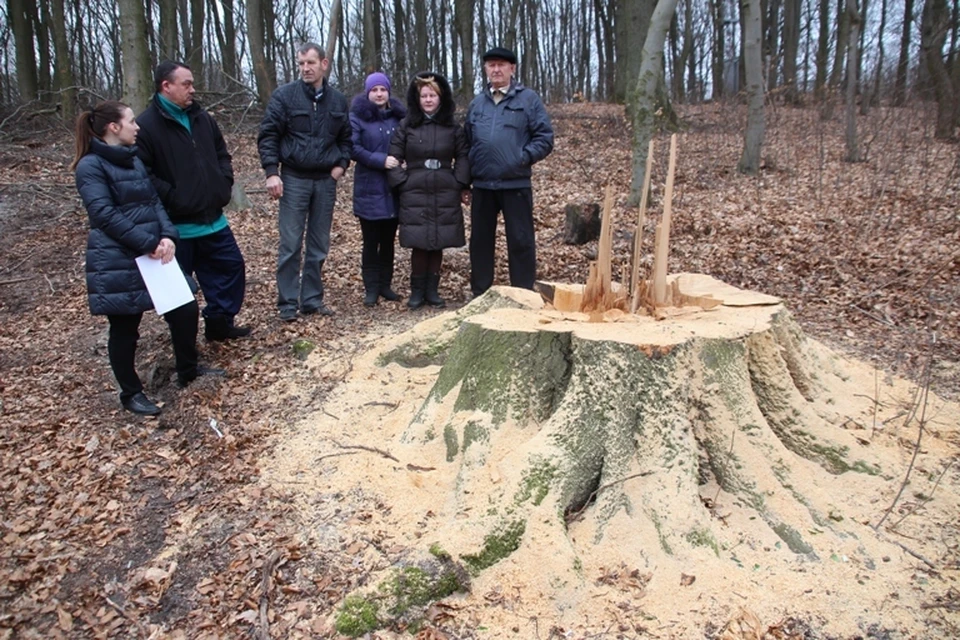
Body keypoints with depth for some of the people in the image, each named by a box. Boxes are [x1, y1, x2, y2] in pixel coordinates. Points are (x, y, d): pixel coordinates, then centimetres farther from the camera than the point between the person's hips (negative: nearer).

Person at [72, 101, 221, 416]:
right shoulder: (90, 166, -10)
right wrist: (149, 244, -21)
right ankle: (131, 394, 21)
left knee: (185, 309, 9)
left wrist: (168, 236, -8)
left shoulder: (133, 160, 15)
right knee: (124, 329, 5)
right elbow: (105, 215, -18)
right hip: (117, 263, -7)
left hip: (155, 254, 8)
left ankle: (188, 371, 30)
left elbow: (154, 201, 9)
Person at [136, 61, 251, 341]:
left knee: (232, 266, 14)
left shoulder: (201, 118, 10)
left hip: (213, 219, 7)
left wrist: (224, 183, 6)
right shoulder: (146, 125, -12)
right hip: (177, 225, -7)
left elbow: (221, 154, 21)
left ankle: (220, 322, 28)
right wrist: (171, 197, -19)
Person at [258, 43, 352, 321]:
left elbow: (346, 138, 17)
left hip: (326, 181, 4)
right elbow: (267, 135, -5)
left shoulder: (338, 100, 8)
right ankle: (287, 303, 6)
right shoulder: (284, 96, -3)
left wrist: (341, 164, 1)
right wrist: (272, 172, -13)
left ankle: (312, 299, 19)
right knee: (290, 244, -3)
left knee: (319, 246, 8)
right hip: (294, 179, -3)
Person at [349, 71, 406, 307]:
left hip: (394, 190, 3)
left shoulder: (398, 116, 9)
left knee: (388, 240, 10)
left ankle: (385, 284, 20)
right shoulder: (358, 116, -1)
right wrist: (381, 160, -20)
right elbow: (354, 148, -11)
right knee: (371, 241, 2)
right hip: (369, 190, -3)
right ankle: (371, 288, 10)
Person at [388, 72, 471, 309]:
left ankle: (432, 290, 16)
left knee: (438, 243, 4)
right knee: (419, 243, -1)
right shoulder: (406, 126, 4)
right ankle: (417, 291, 12)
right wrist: (402, 181, -3)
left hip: (445, 194, 1)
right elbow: (394, 157, 6)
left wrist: (462, 185, 0)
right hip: (415, 194, -1)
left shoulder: (453, 127, 6)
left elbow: (463, 156, 9)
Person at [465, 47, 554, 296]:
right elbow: (467, 142, 18)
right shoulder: (476, 104, 14)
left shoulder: (528, 99, 1)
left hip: (515, 184, -4)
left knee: (520, 241, 1)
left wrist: (524, 157, -14)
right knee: (480, 240, 11)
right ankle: (479, 293, 22)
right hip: (482, 185, 4)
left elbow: (545, 137, -2)